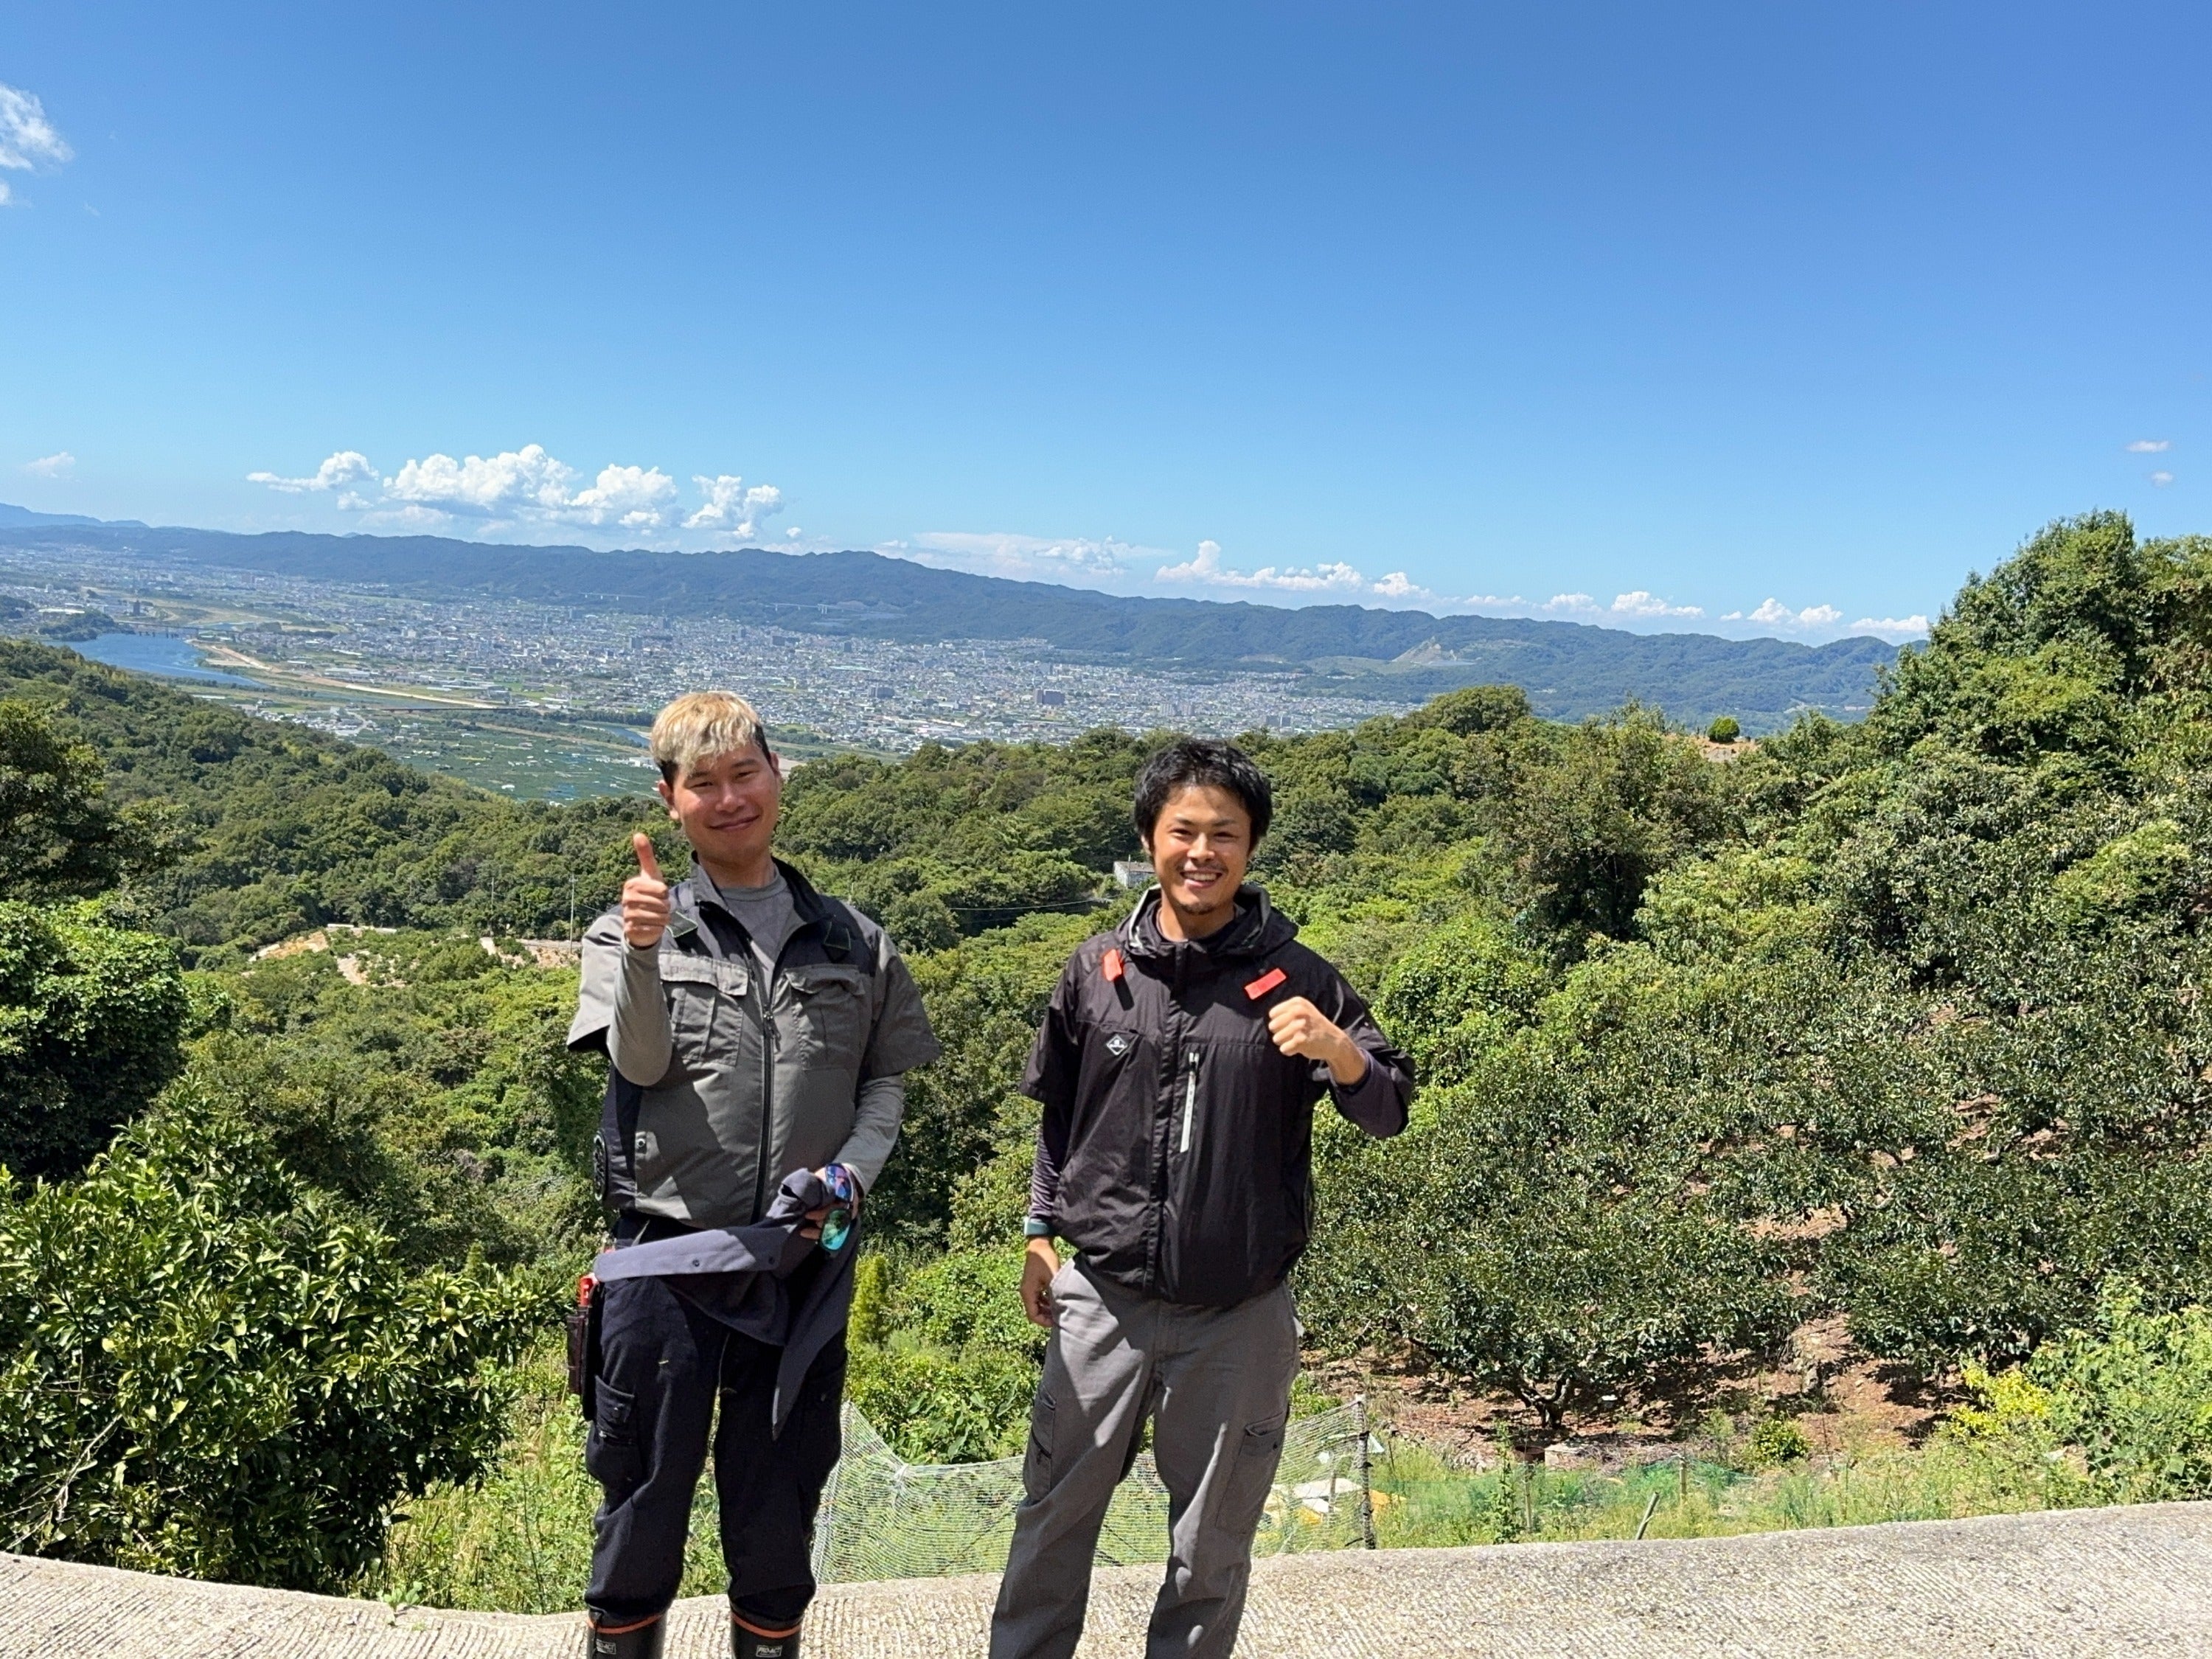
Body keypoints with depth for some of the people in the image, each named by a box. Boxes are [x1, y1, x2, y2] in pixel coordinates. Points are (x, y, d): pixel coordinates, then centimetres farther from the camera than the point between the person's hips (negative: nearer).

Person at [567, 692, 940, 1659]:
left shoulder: (851, 943, 7)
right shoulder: (632, 931, 1)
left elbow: (886, 1079, 10)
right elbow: (642, 1064, -13)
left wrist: (852, 1174, -6)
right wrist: (644, 953, -29)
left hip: (805, 1263, 2)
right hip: (667, 1253, -2)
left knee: (780, 1500, 15)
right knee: (646, 1489, 11)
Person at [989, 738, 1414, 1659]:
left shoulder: (1296, 980, -7)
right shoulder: (1098, 968, 0)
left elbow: (1389, 1110, -6)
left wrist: (1340, 1051, -26)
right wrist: (1041, 1234, 12)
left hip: (1240, 1314, -1)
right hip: (1102, 1297, 2)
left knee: (1212, 1539, 15)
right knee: (1055, 1513, 16)